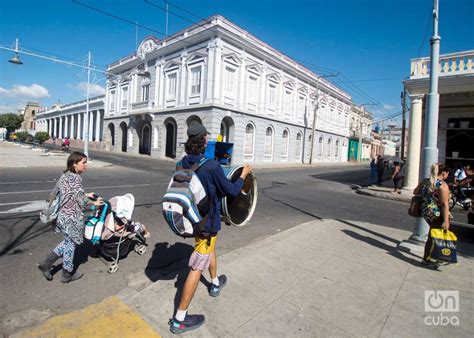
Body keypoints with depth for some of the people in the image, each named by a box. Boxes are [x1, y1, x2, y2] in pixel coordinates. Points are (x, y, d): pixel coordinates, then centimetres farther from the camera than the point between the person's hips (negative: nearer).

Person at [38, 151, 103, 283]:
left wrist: (85, 195, 16)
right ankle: (67, 274, 27)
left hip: (64, 215, 8)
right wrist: (94, 203, -4)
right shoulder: (75, 178, -21)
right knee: (71, 244, 10)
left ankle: (46, 263, 28)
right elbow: (81, 200, -21)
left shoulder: (65, 176, 7)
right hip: (72, 217, -8)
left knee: (68, 241, 26)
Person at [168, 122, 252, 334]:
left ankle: (215, 284, 54)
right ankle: (179, 320, 13)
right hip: (207, 221, -8)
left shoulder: (183, 163, -3)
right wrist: (243, 175, 0)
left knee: (210, 249, 31)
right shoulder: (212, 166, -25)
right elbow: (231, 191, -16)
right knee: (196, 268, 1)